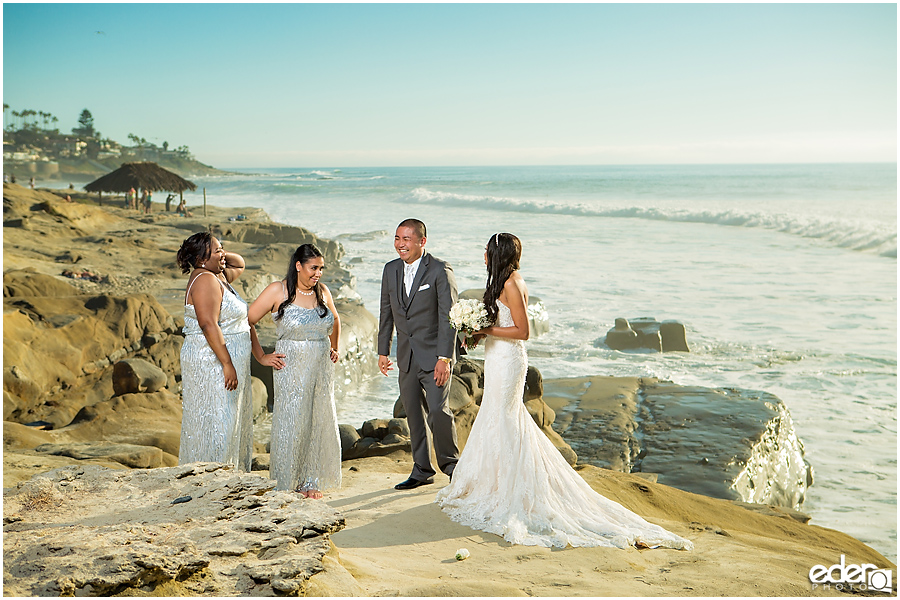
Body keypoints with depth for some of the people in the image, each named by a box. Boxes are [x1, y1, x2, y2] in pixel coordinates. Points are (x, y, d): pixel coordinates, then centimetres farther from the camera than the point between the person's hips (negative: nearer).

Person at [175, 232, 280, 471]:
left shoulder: (218, 276, 12)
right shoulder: (205, 280, -17)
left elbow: (239, 264, 33)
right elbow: (209, 325, -26)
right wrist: (227, 364, -27)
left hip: (225, 362, 11)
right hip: (211, 363, -11)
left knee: (231, 421, 15)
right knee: (215, 422, -6)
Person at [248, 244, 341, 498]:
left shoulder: (322, 291, 6)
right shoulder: (278, 291, -8)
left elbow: (335, 321, 25)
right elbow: (247, 322, -6)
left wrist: (334, 349, 16)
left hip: (322, 367, 5)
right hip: (291, 366, -5)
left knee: (320, 422, 7)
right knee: (291, 424, -2)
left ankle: (311, 482, 21)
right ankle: (287, 484, 12)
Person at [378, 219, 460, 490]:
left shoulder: (440, 270, -12)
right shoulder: (391, 269, 6)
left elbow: (448, 317, -15)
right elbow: (386, 313, 14)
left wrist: (444, 358, -20)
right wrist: (383, 351, 12)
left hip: (434, 355, -6)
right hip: (406, 356, 6)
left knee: (438, 410, -11)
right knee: (413, 414, 10)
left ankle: (451, 463, 12)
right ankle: (422, 470, 22)